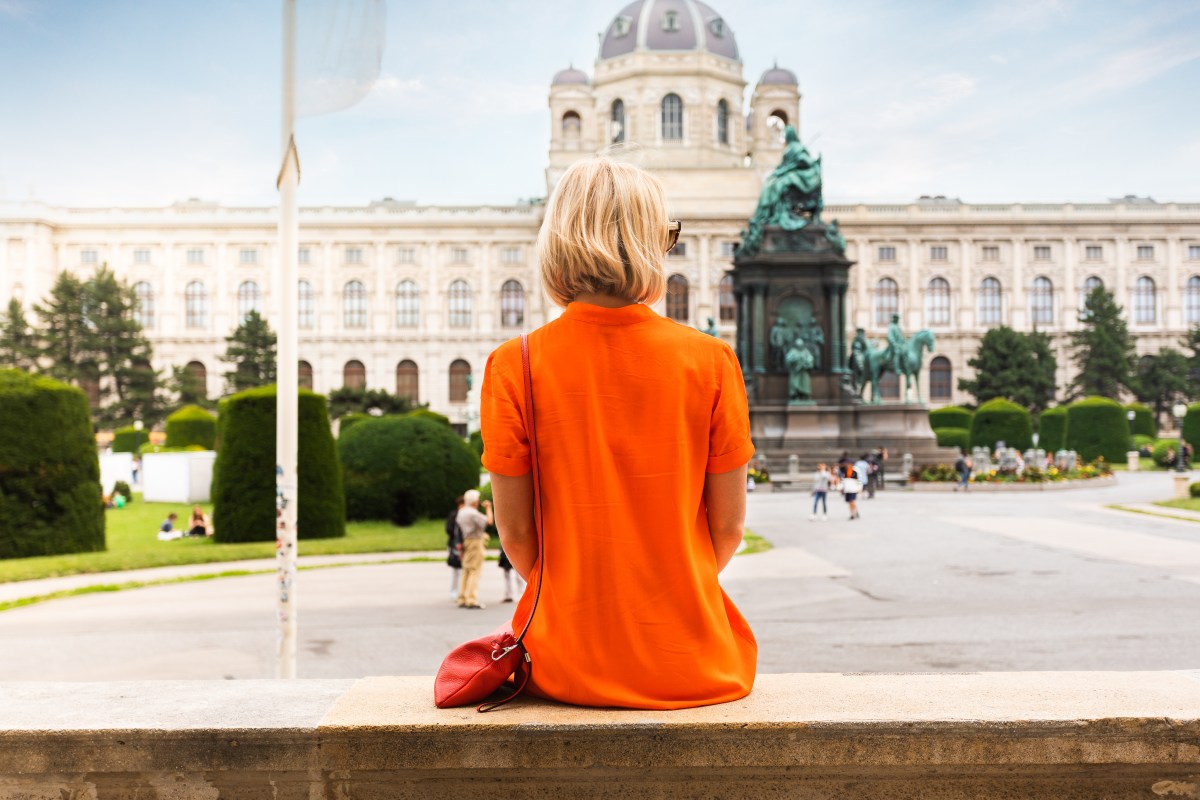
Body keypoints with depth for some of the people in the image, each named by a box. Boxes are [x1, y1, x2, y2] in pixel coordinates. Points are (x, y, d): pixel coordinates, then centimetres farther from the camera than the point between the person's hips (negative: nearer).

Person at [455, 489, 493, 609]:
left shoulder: (461, 512, 12)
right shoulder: (473, 513, -16)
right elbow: (489, 521, -20)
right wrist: (488, 508, -6)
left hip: (466, 543, 9)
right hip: (475, 542, -9)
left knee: (466, 571, 12)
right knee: (475, 571, -8)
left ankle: (462, 599, 13)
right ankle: (472, 600, -12)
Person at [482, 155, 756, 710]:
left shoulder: (514, 366, -9)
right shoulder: (711, 361, -8)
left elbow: (515, 531, -4)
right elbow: (728, 526, -3)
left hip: (567, 665, 0)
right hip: (694, 665, 1)